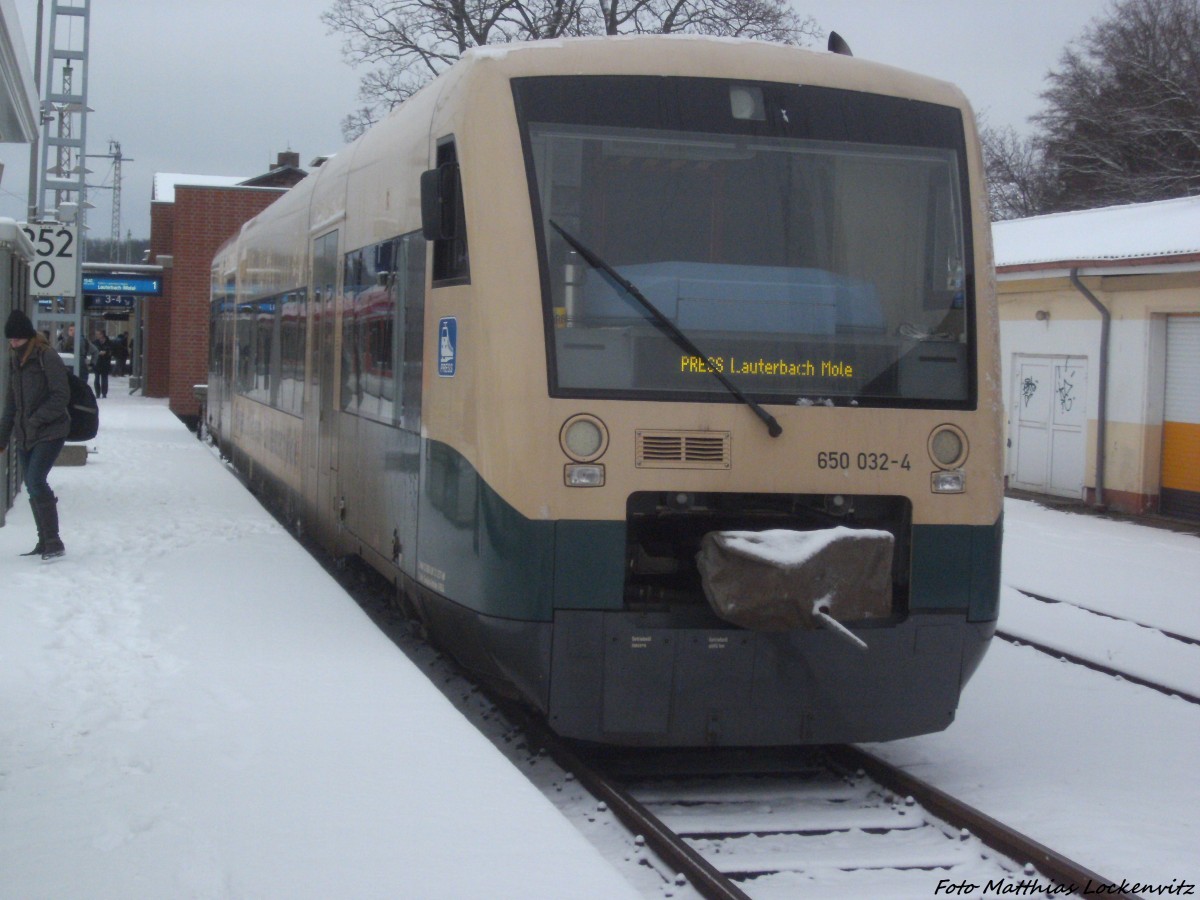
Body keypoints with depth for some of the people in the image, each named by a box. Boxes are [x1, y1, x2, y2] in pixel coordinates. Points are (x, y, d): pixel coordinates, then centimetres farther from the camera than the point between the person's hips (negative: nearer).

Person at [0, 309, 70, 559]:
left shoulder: (47, 358, -11)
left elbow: (61, 396, -15)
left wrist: (36, 420, -20)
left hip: (50, 433, -7)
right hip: (24, 435, 7)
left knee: (35, 481, -18)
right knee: (33, 486, 8)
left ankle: (53, 541, -12)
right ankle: (44, 542, 17)